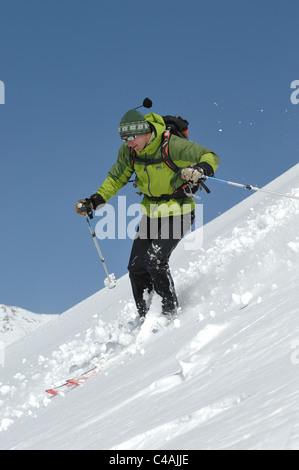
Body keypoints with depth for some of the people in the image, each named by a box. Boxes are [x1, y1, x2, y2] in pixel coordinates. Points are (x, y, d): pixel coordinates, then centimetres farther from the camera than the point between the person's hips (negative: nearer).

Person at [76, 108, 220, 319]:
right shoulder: (128, 151, -6)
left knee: (155, 259, -22)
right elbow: (116, 179, 10)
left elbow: (211, 157, -20)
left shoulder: (172, 145, -23)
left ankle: (171, 311, -5)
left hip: (177, 213, -6)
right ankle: (145, 318, 17)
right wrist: (94, 202, 0)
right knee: (137, 267, 3)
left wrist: (200, 169, -42)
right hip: (151, 213, 6)